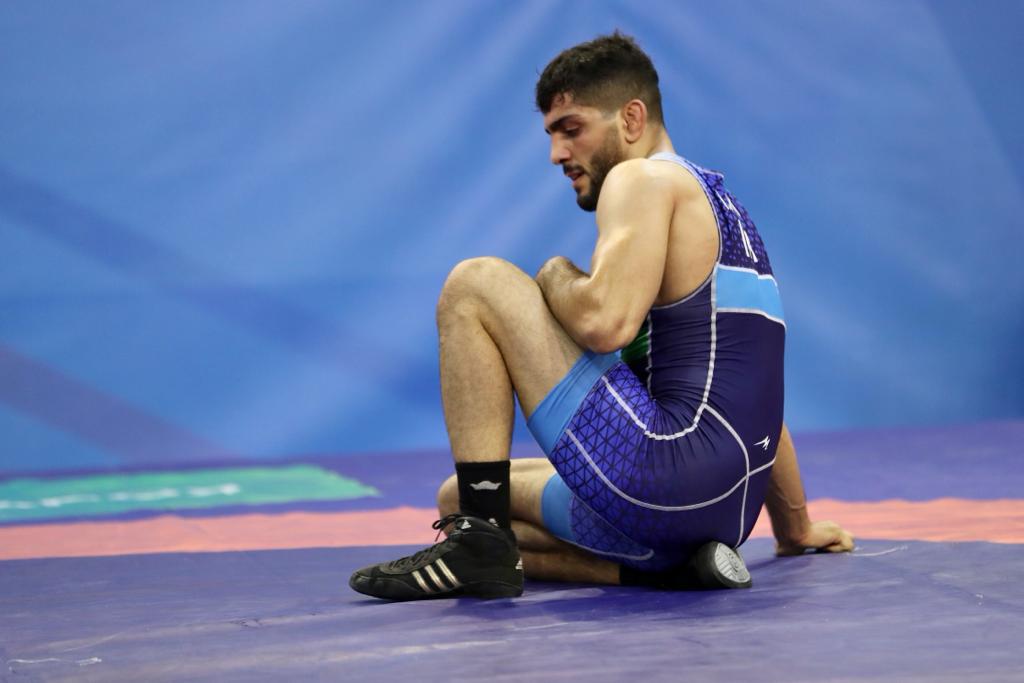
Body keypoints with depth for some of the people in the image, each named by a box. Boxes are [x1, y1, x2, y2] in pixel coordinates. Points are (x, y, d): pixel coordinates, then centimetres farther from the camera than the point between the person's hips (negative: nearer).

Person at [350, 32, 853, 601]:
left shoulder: (646, 178, -4)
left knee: (476, 284, -4)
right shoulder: (717, 206, 25)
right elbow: (751, 396, 32)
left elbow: (605, 322, -22)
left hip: (664, 477, -10)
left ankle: (480, 544, -9)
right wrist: (795, 529, 39)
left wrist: (556, 280, 2)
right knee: (459, 500, 24)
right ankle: (673, 564, 4)